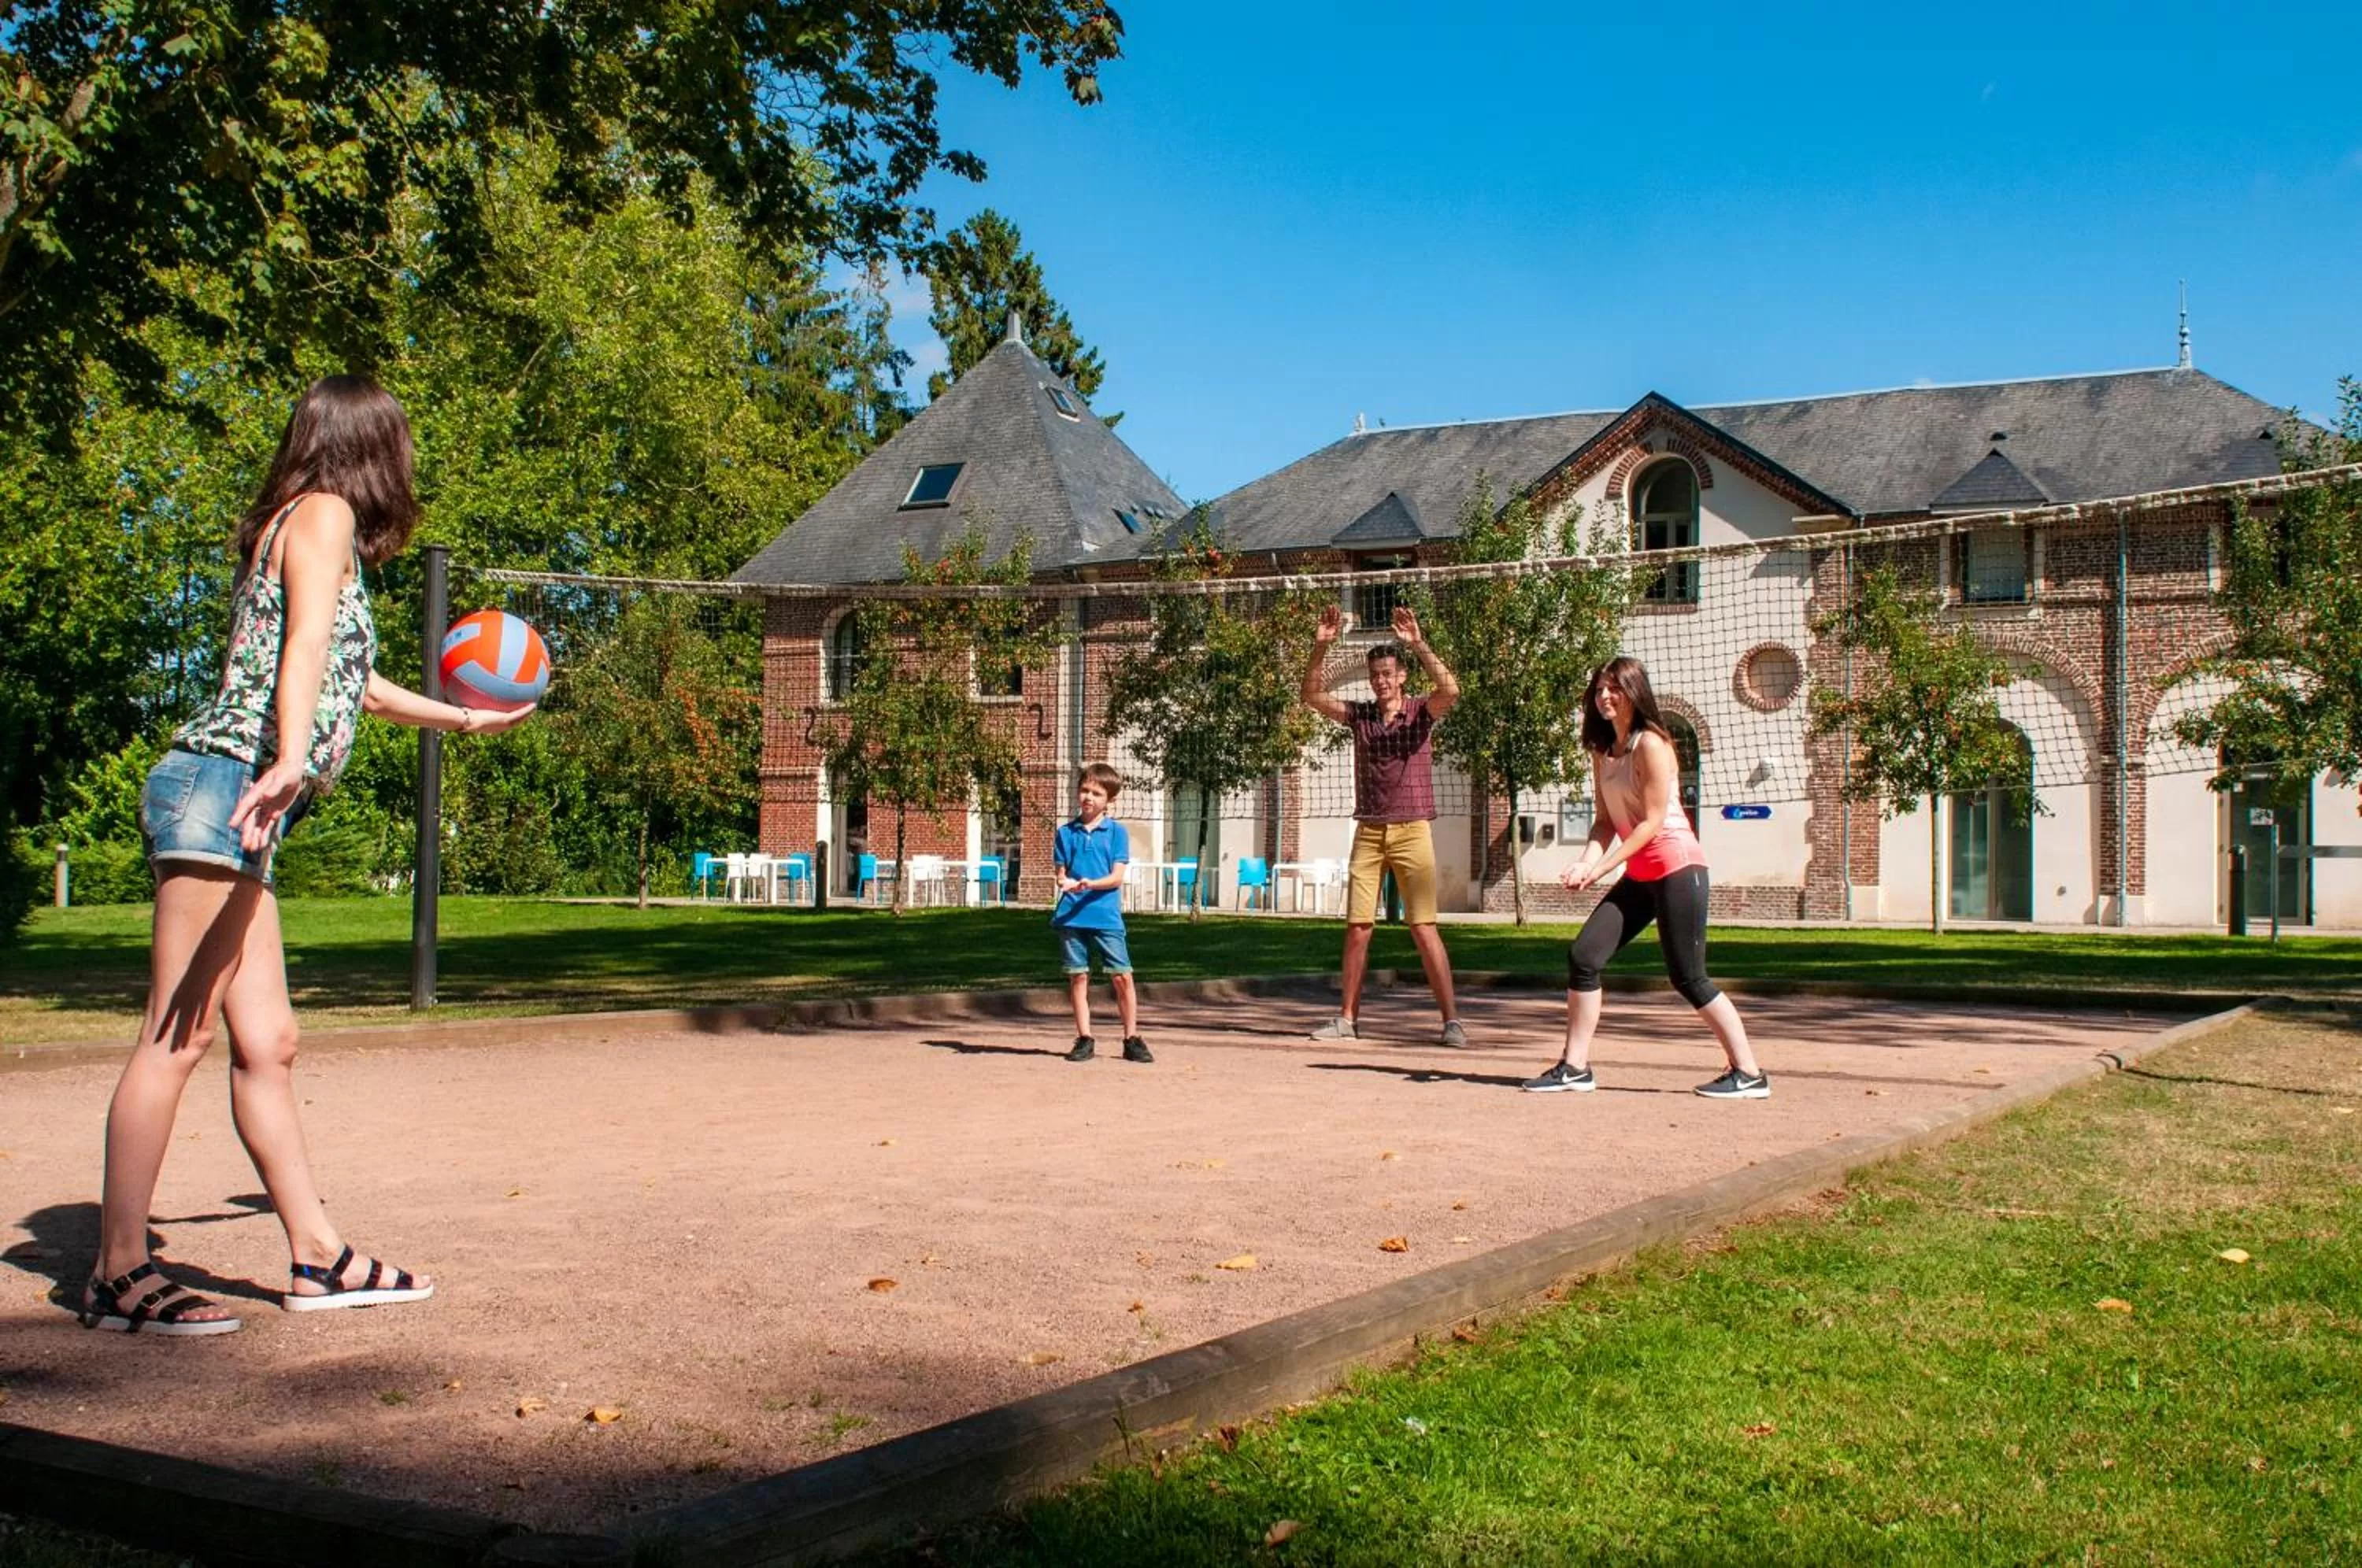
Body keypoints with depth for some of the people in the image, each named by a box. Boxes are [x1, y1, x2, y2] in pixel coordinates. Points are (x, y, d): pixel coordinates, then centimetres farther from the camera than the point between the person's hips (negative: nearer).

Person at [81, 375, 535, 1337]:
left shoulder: (299, 527, 25)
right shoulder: (325, 514, -2)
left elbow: (349, 683, 38)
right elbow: (306, 646, -21)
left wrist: (462, 719, 51)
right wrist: (291, 762, -36)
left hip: (229, 800, 10)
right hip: (224, 785, -10)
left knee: (266, 1042, 9)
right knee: (177, 1035, -9)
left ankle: (318, 1258, 13)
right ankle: (120, 1274, -7)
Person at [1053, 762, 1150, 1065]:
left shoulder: (1117, 832, 3)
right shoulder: (1066, 832, 10)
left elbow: (1117, 877, -4)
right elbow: (1061, 872, 9)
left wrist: (1090, 884, -20)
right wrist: (1065, 882, -14)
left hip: (1106, 914, -2)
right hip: (1071, 914, 2)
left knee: (1122, 976, -4)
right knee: (1078, 976, 4)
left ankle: (1132, 1039, 6)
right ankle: (1084, 1039, 12)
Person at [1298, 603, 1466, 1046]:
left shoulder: (1422, 712, -2)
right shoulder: (1359, 715, 6)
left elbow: (1450, 690, -21)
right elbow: (1311, 695, -2)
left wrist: (1418, 645, -29)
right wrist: (1321, 647, -14)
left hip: (1412, 831, -3)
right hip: (1368, 831, 3)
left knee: (1424, 928, -7)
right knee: (1357, 927, 5)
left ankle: (1451, 1020, -4)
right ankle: (1348, 1018, 13)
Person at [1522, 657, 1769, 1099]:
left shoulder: (1650, 744, -12)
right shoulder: (1602, 751, 12)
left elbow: (1653, 821, -17)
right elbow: (1605, 820, 9)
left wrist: (1601, 868, -20)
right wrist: (1586, 862, -10)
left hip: (1677, 867, -8)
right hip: (1640, 875, 8)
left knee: (1687, 976, -7)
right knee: (1583, 956, -2)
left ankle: (1749, 1074, 2)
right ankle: (1574, 1068, 3)